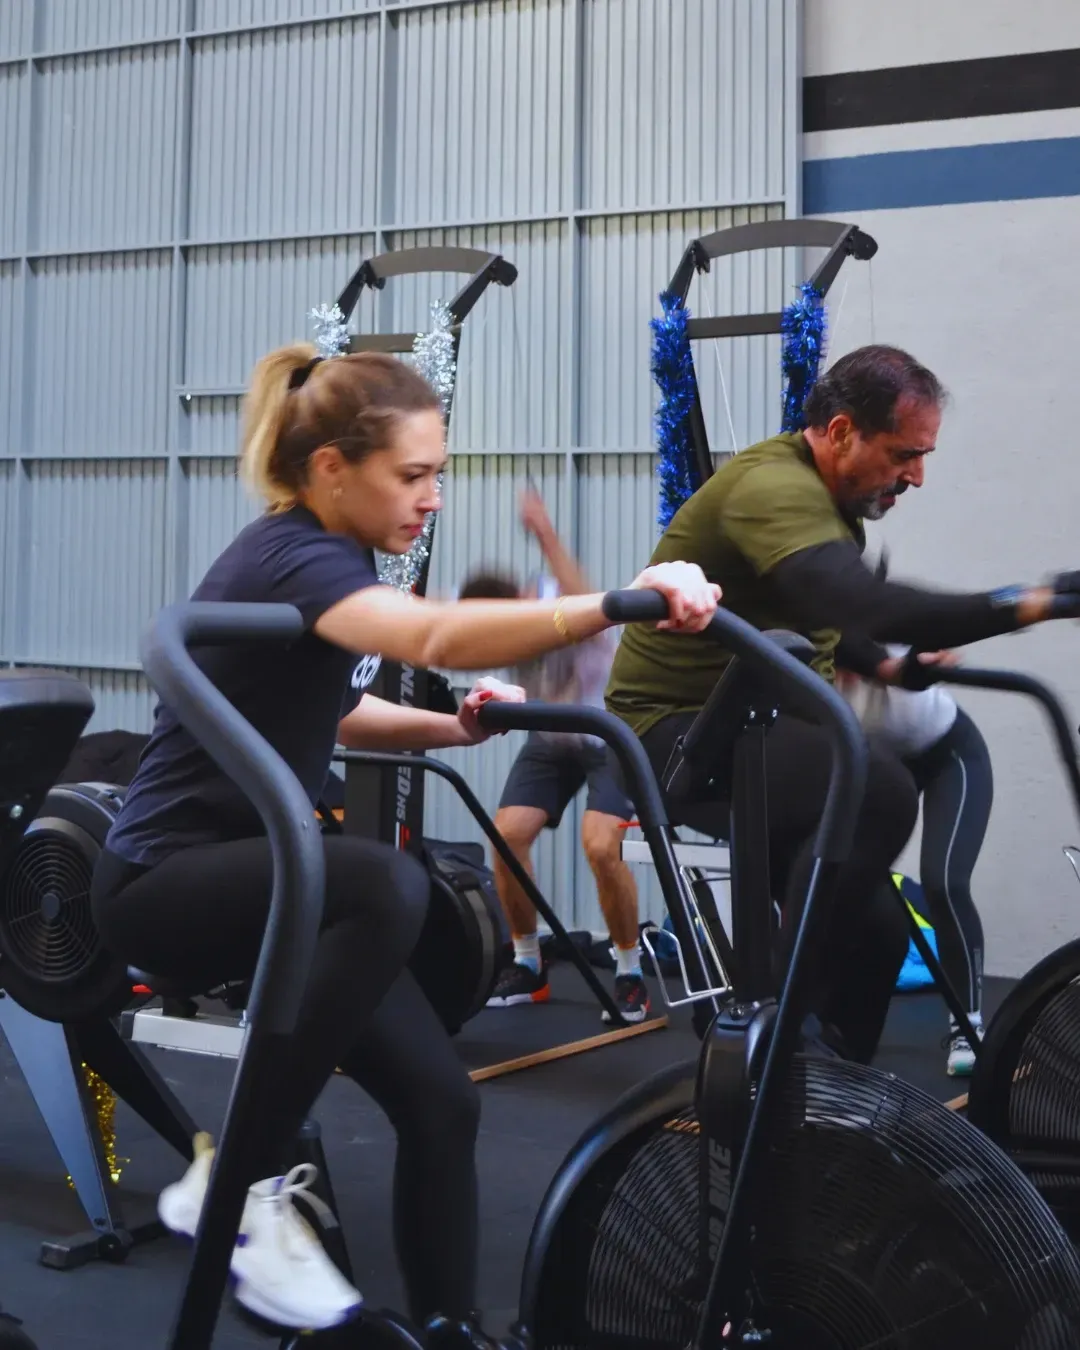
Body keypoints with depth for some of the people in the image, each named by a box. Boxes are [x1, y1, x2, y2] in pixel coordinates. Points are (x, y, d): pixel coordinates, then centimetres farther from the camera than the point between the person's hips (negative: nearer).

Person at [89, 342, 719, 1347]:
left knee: (440, 1101, -1)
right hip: (164, 879, -9)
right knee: (385, 885, -38)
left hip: (255, 870, 9)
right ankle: (239, 1183, -24)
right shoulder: (288, 557, -22)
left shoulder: (325, 555, 7)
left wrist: (455, 726, 0)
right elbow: (438, 634, -43)